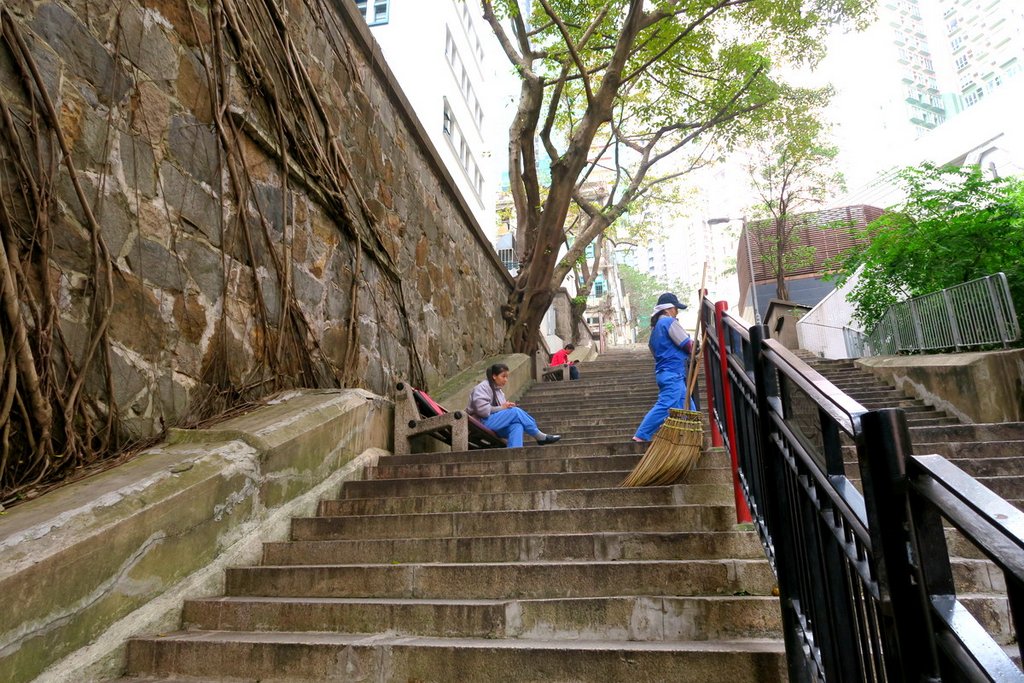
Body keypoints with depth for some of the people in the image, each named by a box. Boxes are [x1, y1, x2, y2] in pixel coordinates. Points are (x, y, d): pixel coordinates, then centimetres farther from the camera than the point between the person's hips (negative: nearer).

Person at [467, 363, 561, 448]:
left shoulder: (498, 390, 21)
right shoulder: (482, 388, -7)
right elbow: (482, 410, -21)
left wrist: (507, 407, -2)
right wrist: (501, 408, -14)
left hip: (496, 428, 8)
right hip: (483, 422, -8)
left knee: (517, 425, -25)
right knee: (516, 412, -24)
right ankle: (540, 436, -13)